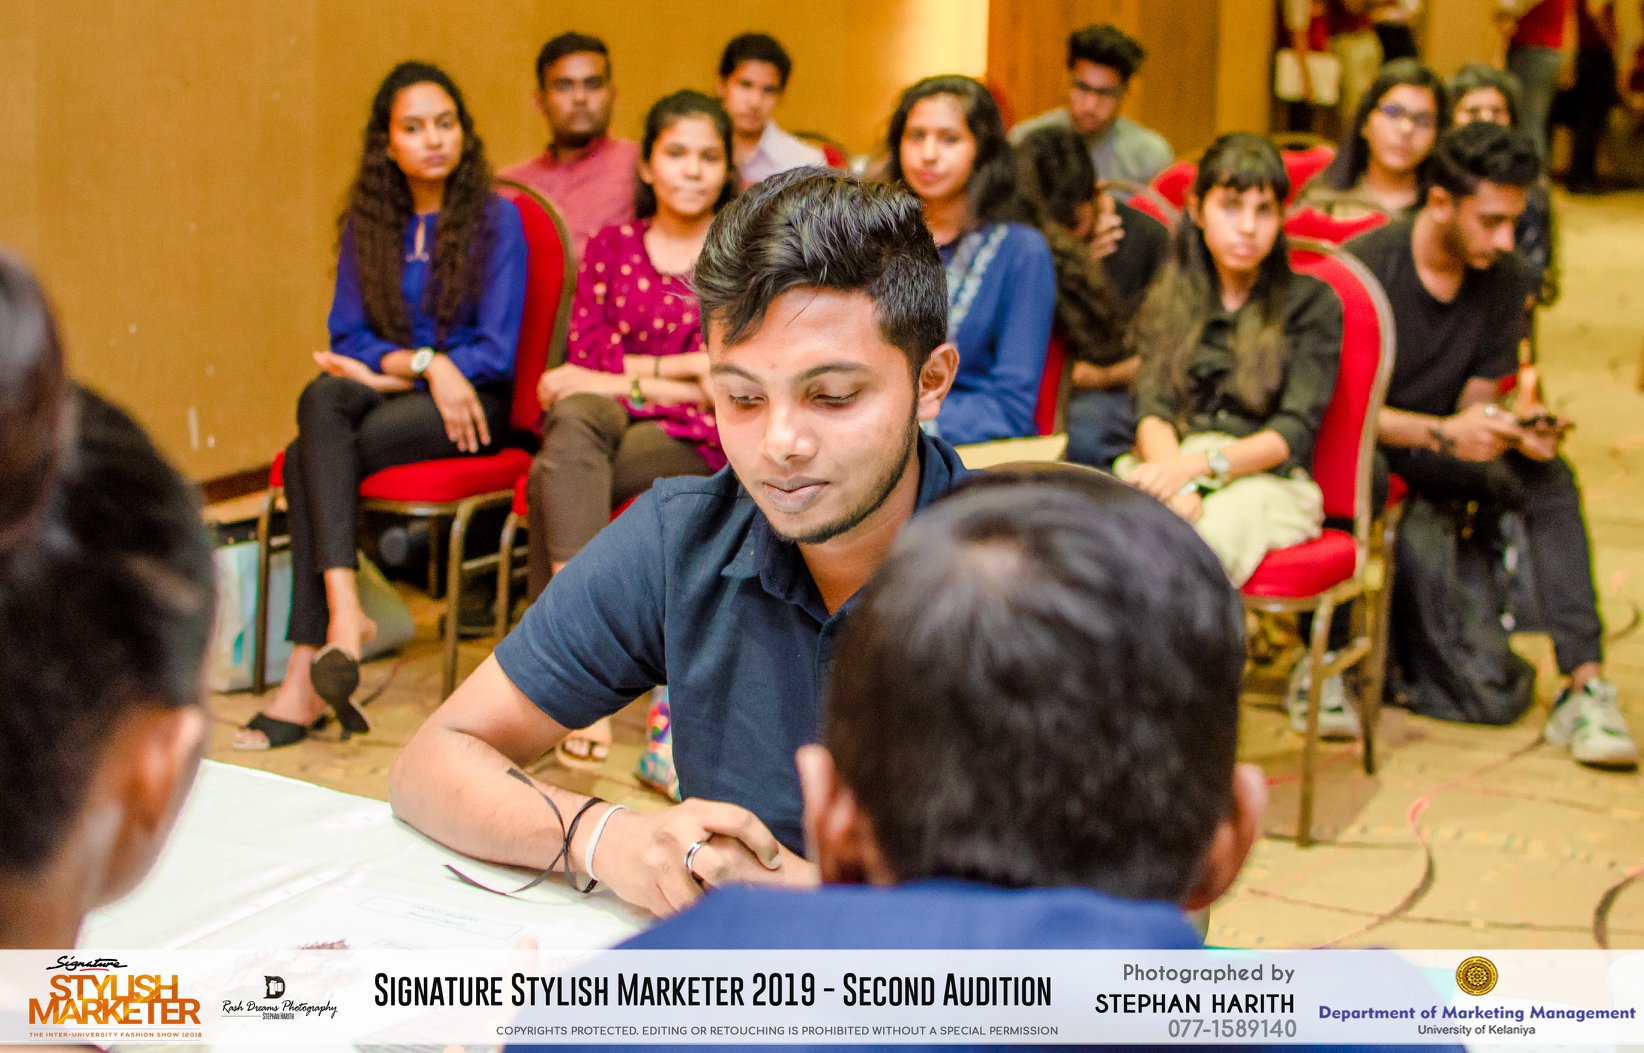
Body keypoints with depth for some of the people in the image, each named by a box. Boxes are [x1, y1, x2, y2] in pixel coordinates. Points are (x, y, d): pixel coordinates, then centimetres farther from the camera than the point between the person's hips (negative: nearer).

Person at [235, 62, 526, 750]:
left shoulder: (496, 220, -1)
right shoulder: (366, 223, 12)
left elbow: (496, 352, -7)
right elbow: (347, 338, 7)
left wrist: (385, 368, -9)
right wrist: (425, 364, -11)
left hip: (473, 405, -4)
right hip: (383, 394, 4)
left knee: (307, 461, -28)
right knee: (321, 399, -32)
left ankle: (307, 675, -30)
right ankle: (344, 612, -38)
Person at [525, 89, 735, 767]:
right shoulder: (611, 247, 16)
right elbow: (585, 359, 3)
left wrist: (627, 373, -5)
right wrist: (681, 368, -6)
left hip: (698, 443, -2)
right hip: (607, 419, 2)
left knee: (554, 479, -30)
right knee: (575, 415, -36)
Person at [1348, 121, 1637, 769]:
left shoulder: (1506, 279, -1)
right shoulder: (1367, 266, -20)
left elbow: (1474, 398, 1)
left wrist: (1513, 428, -23)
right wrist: (1443, 433, -34)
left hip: (1438, 444, 5)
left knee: (1549, 475, -22)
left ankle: (1585, 685, -27)